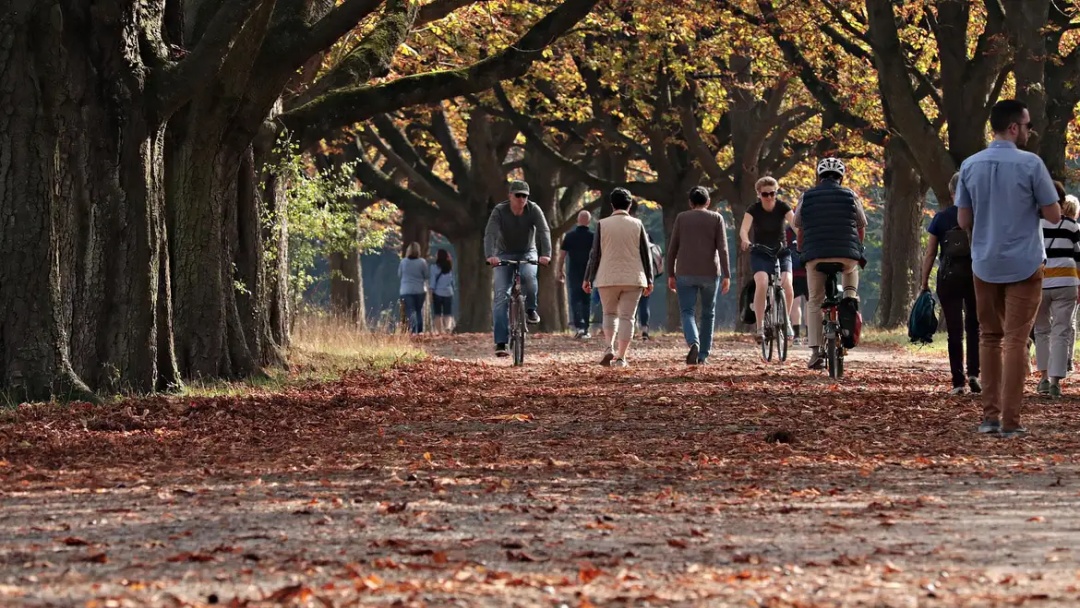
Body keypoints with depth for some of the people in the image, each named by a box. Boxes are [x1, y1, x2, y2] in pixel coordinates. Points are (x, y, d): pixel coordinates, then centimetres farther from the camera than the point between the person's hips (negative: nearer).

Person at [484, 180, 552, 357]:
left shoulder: (534, 209, -14)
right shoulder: (499, 211, -17)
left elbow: (544, 231, -25)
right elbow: (490, 234, -28)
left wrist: (546, 254, -42)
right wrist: (490, 255, -47)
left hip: (527, 253, 0)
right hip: (504, 255, 0)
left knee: (528, 275, -35)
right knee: (501, 296, -14)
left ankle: (531, 310, -10)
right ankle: (501, 343, -16)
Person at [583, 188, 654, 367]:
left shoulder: (603, 224, -2)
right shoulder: (637, 225, 1)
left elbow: (595, 254, -1)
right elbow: (646, 254, 4)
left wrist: (588, 278, 6)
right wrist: (649, 279, 11)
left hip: (608, 278, 0)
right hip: (633, 278, 0)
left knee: (609, 314, 15)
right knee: (626, 317, 3)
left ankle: (609, 347, -6)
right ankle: (620, 357, -2)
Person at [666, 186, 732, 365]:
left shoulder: (681, 218, 5)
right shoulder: (716, 219, 4)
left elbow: (672, 248, 3)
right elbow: (722, 248, -5)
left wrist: (671, 274, 10)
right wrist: (726, 275, -6)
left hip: (685, 274, 0)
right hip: (710, 273, 1)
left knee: (687, 312, -1)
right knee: (708, 313, 14)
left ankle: (693, 343, -28)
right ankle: (703, 355, 14)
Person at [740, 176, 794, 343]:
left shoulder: (782, 207, -7)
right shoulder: (754, 209, -10)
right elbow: (744, 229, -24)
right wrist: (745, 241, -47)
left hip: (781, 252, 1)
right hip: (760, 254, -1)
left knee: (787, 285, -23)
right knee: (761, 284, -28)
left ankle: (786, 321, 2)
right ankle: (760, 327, -22)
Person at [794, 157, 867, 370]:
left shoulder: (807, 197, 8)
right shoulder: (850, 196, 6)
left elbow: (799, 230, 14)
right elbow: (861, 227, 14)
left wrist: (802, 252, 31)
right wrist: (856, 248, 33)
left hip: (815, 256, 0)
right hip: (847, 255, 0)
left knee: (814, 302, 7)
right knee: (851, 269, 34)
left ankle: (816, 351, -1)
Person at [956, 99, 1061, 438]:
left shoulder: (970, 166, 1)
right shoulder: (1030, 164, -12)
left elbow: (963, 221, 5)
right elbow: (1054, 216, -7)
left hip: (985, 265, 4)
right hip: (1023, 264, -4)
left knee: (990, 337, 14)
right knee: (1016, 340, -2)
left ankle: (990, 415, 12)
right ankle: (1010, 421, -5)